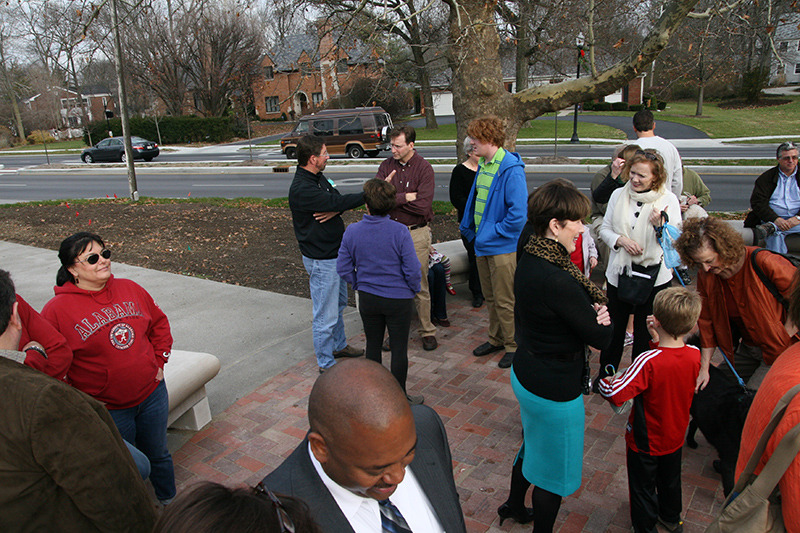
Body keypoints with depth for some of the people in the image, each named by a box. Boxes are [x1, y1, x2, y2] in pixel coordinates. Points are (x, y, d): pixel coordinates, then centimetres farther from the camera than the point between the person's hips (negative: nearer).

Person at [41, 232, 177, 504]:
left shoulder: (130, 289, -1)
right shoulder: (57, 310, -14)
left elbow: (159, 323, 12)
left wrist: (159, 361, 5)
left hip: (152, 393, 4)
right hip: (107, 408, -4)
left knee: (158, 454, 22)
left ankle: (169, 502, 46)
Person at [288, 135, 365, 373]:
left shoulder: (318, 177, 7)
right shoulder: (301, 189, -25)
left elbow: (339, 201, 3)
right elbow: (339, 202, -30)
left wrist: (334, 211, -22)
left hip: (335, 253, 10)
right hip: (321, 259, -10)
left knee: (338, 304, 25)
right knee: (325, 314, 1)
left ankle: (339, 345, 44)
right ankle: (326, 365, 15)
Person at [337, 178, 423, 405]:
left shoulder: (352, 231, -9)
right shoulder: (399, 232, -18)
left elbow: (343, 269, -2)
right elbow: (412, 270, -16)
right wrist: (413, 289, 3)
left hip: (367, 299, 3)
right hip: (399, 299, -3)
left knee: (373, 345, 18)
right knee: (399, 348, 9)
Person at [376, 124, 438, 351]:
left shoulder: (424, 169, -8)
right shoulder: (387, 166, 5)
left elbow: (423, 206, -19)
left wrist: (393, 198, -11)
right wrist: (405, 197, -18)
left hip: (416, 233, -4)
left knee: (419, 285, 3)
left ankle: (427, 331, 19)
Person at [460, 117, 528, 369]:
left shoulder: (511, 169, -19)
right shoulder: (483, 165, 8)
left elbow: (518, 213, -23)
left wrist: (491, 233, -18)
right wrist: (469, 229, 13)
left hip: (503, 246, -8)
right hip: (482, 244, 8)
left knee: (505, 301, 3)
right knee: (490, 297, 19)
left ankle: (514, 346, 20)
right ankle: (496, 339, 36)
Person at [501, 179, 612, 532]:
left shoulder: (529, 259, -4)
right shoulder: (558, 281, -33)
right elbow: (601, 338, -21)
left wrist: (594, 311, -14)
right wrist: (602, 316, -1)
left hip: (524, 374, 10)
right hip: (555, 388, -9)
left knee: (533, 444, 32)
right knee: (555, 467, 15)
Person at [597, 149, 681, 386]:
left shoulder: (668, 199, -6)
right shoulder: (618, 195, 1)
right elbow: (605, 229, 7)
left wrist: (660, 225, -27)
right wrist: (620, 240, -13)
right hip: (619, 272, 2)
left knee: (645, 331, 10)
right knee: (614, 327, 14)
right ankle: (605, 373, 34)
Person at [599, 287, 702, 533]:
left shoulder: (649, 362, -36)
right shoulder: (695, 355, -18)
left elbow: (614, 394, -38)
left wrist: (605, 380, -18)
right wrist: (657, 340, -5)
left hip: (645, 441, -6)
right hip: (675, 436, 6)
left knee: (643, 489, 18)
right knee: (670, 480, 31)